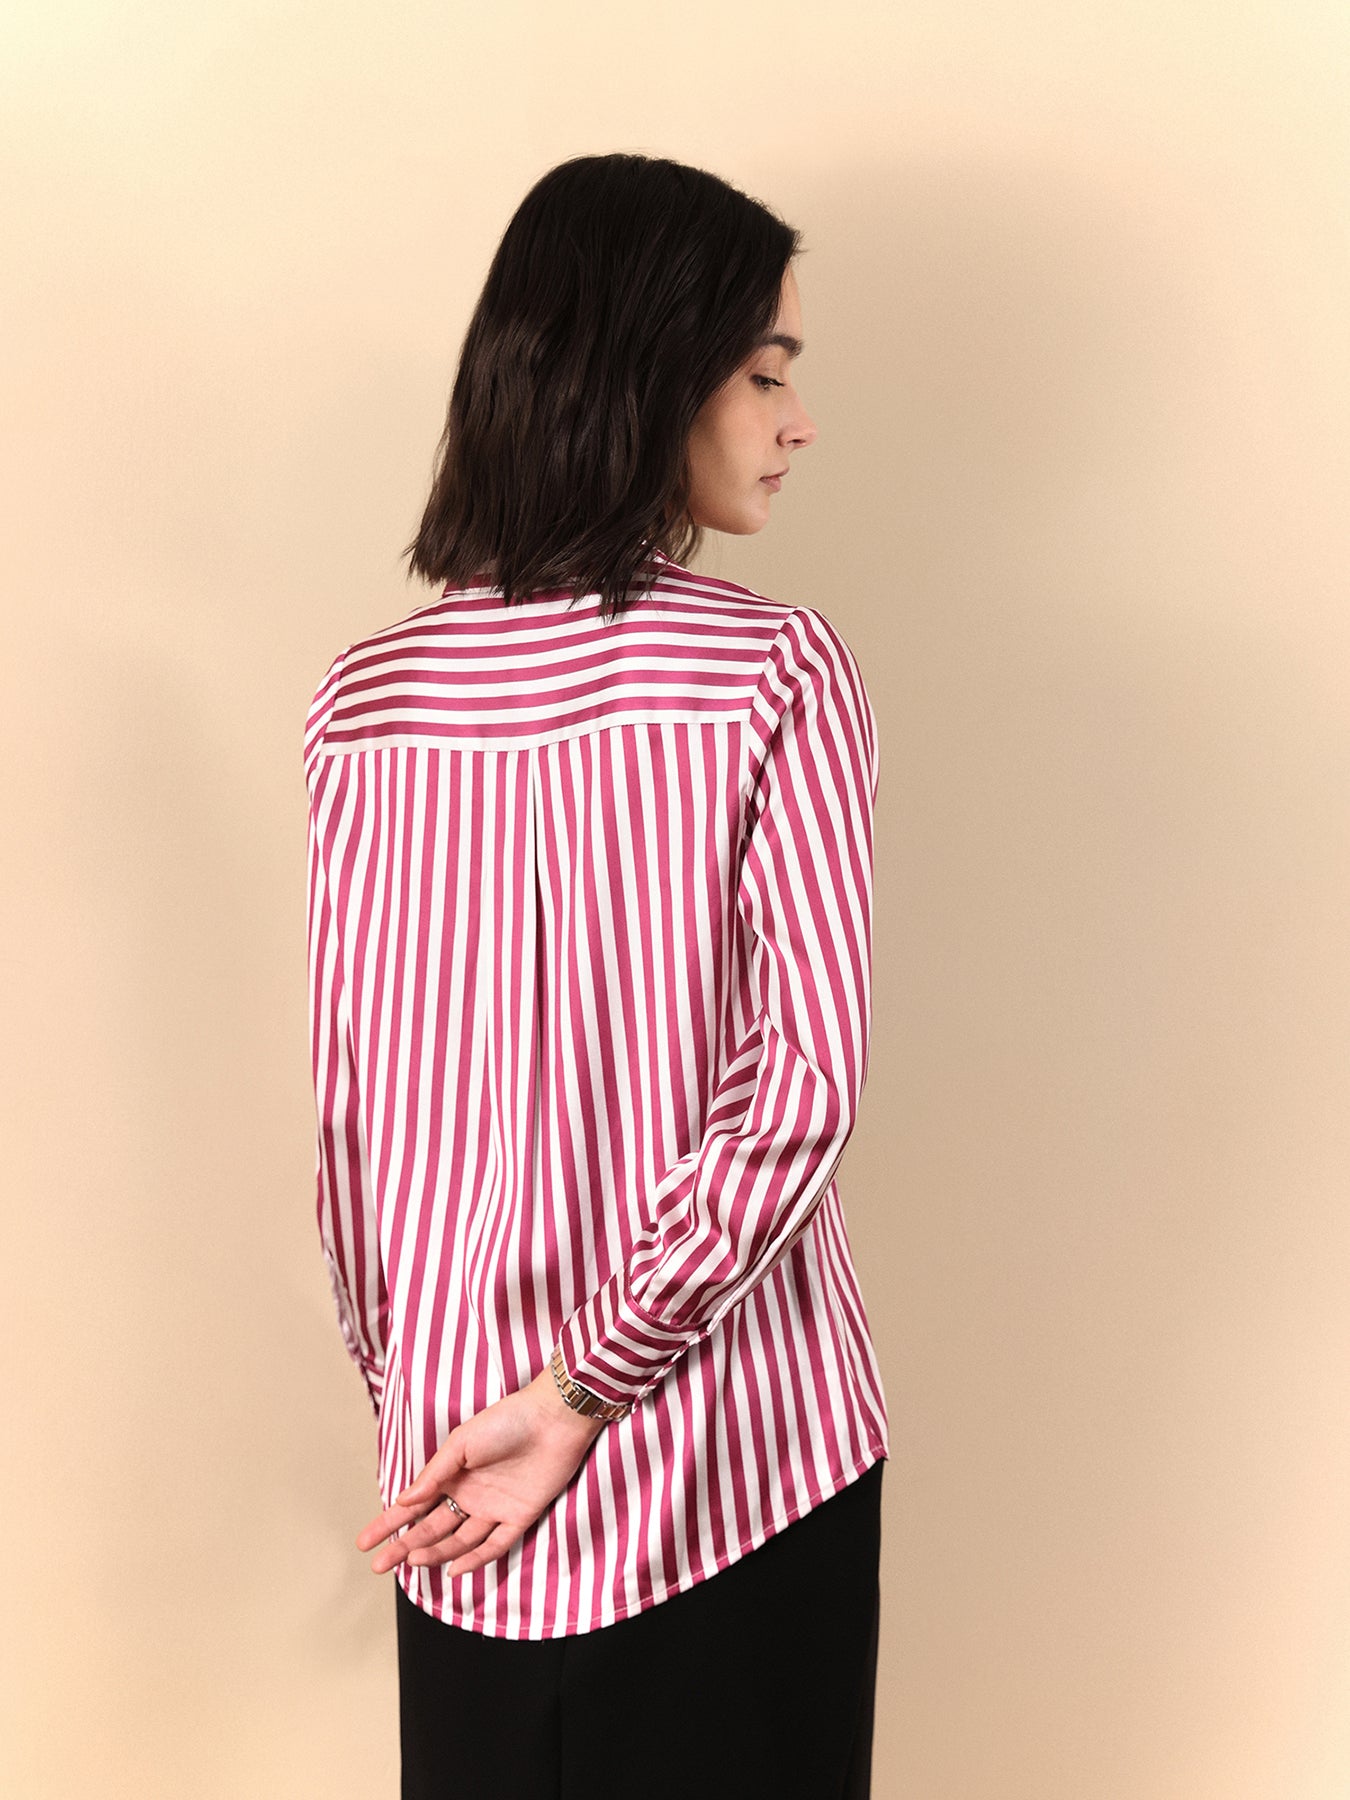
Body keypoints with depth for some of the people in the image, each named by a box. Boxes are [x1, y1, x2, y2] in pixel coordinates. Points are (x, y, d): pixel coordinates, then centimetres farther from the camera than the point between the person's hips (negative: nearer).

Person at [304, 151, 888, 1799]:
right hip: (736, 1440, -3)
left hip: (453, 1418, 3)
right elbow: (804, 1079, -20)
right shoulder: (779, 670, -13)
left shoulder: (363, 697, -4)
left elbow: (350, 1109, 0)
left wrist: (402, 1403, 11)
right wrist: (593, 1391, -12)